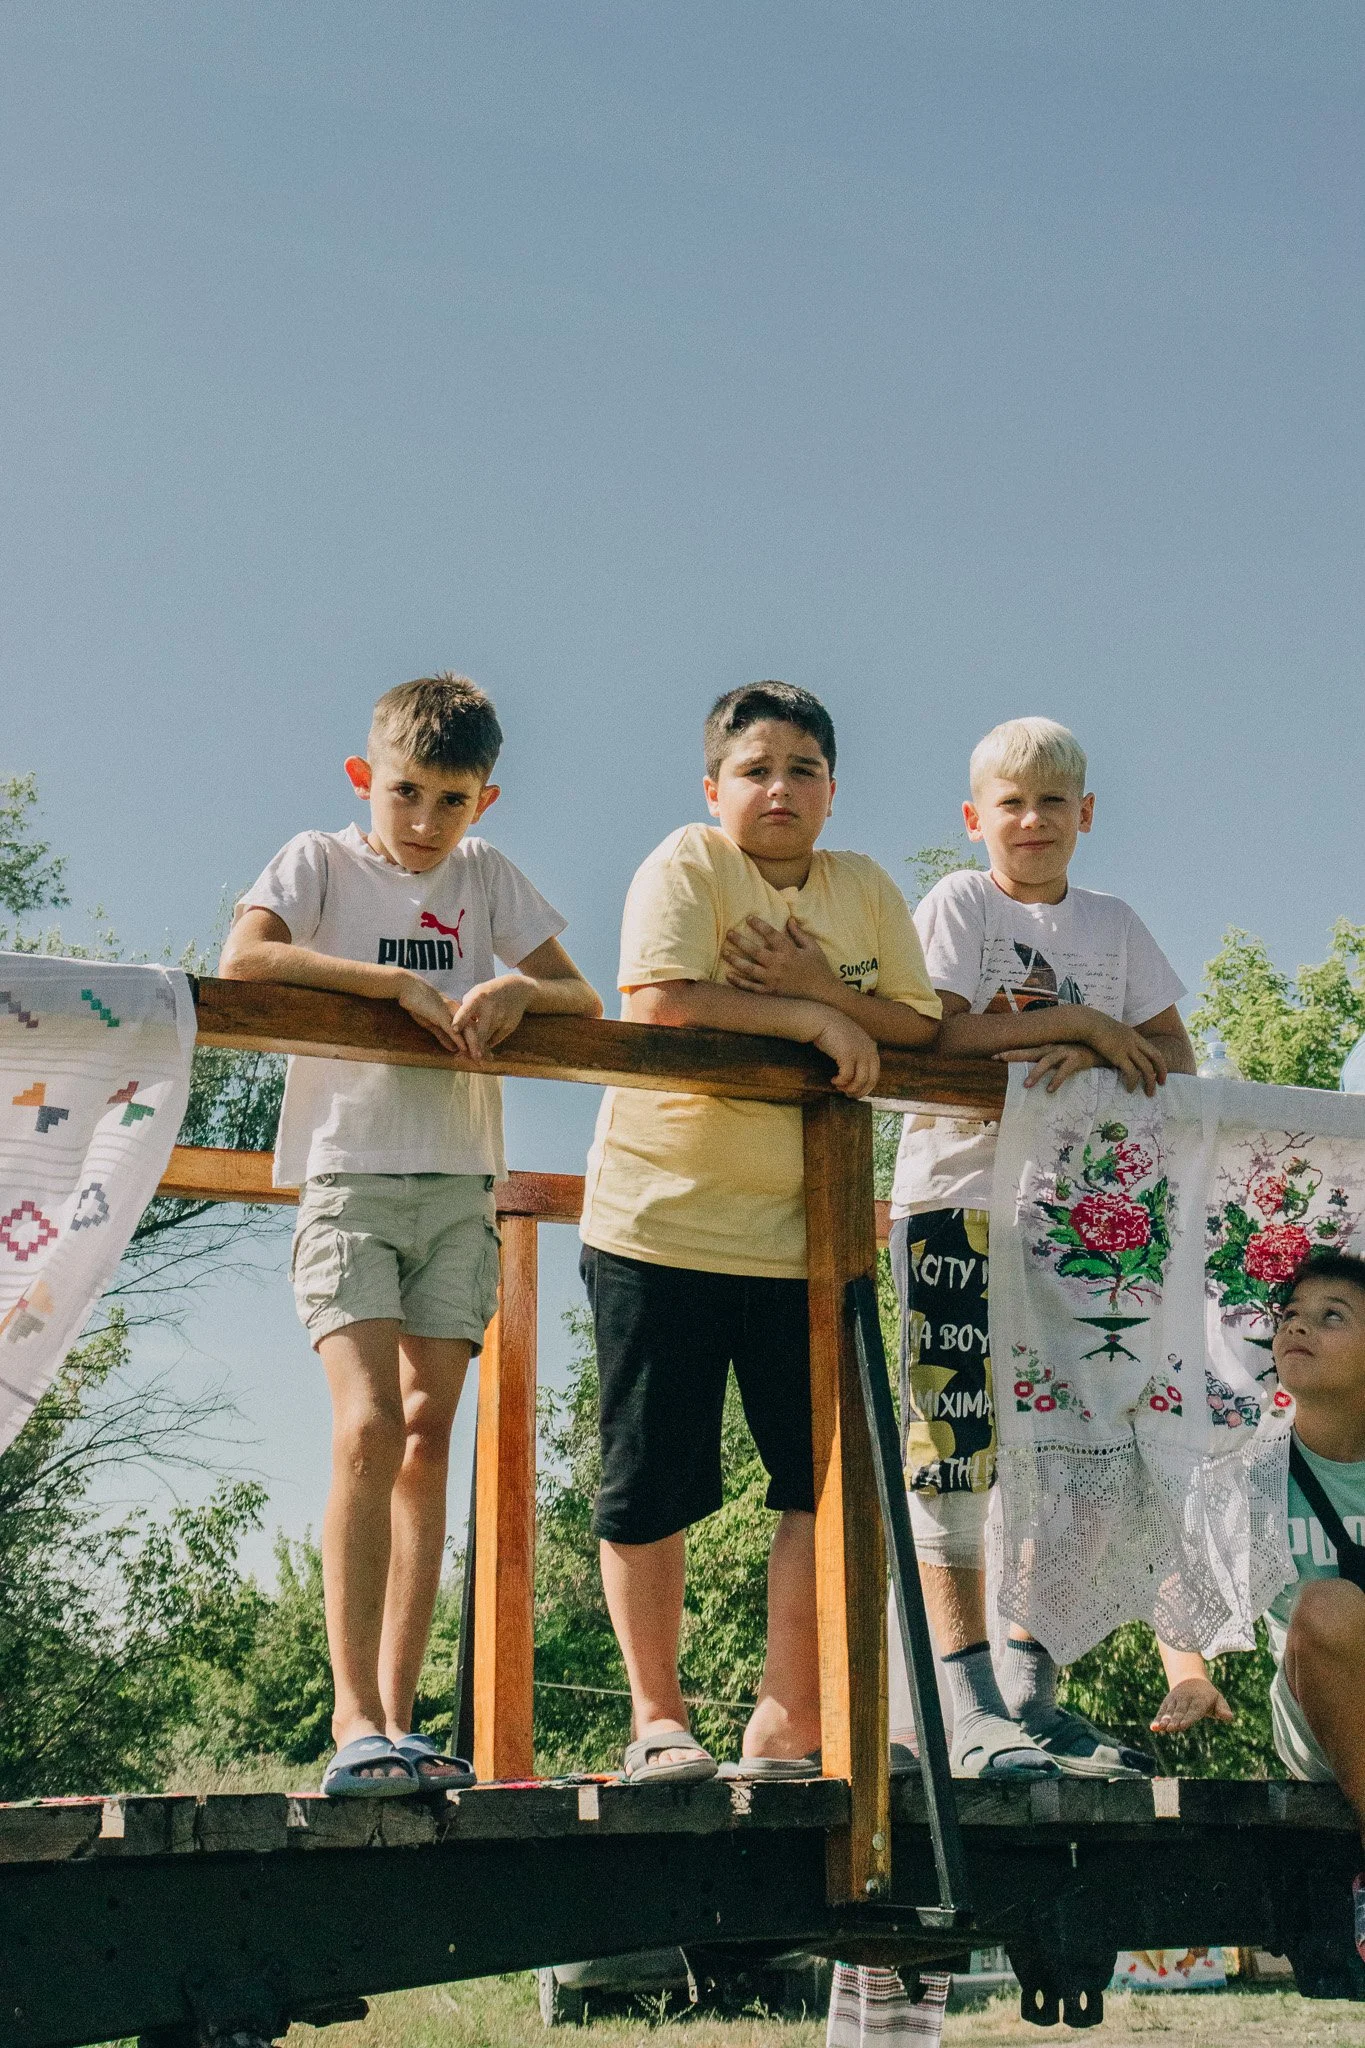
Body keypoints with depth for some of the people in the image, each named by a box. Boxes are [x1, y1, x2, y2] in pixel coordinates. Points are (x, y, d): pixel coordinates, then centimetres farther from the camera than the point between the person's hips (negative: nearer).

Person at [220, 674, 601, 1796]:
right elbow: (243, 956, -16)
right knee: (369, 1428, -17)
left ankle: (395, 1719, 3)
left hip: (458, 1186, 4)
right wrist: (402, 982, -19)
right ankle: (355, 1718, -14)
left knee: (427, 1440, 0)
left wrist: (519, 990, -12)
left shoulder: (488, 877, 13)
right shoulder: (319, 861, 4)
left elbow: (586, 1002, 10)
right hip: (346, 1175, -3)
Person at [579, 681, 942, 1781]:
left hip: (802, 1234, 4)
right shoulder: (685, 866, -7)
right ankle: (658, 1719, 20)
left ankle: (786, 1724, 12)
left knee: (828, 1480, 1)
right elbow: (660, 1005, -23)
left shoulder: (867, 889, 7)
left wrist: (821, 985, -14)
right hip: (660, 1223, -4)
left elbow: (921, 1028, 1)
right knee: (651, 1489, 3)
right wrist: (810, 1018, -17)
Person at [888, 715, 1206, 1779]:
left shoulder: (1115, 924, 14)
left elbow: (1173, 1056, 6)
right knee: (955, 1443, -8)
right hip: (956, 1192, -4)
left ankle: (1031, 1691, 13)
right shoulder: (959, 902, 2)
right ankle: (971, 1707, -4)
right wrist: (1083, 1022, -10)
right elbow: (942, 1033, -13)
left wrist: (1097, 1059, -14)